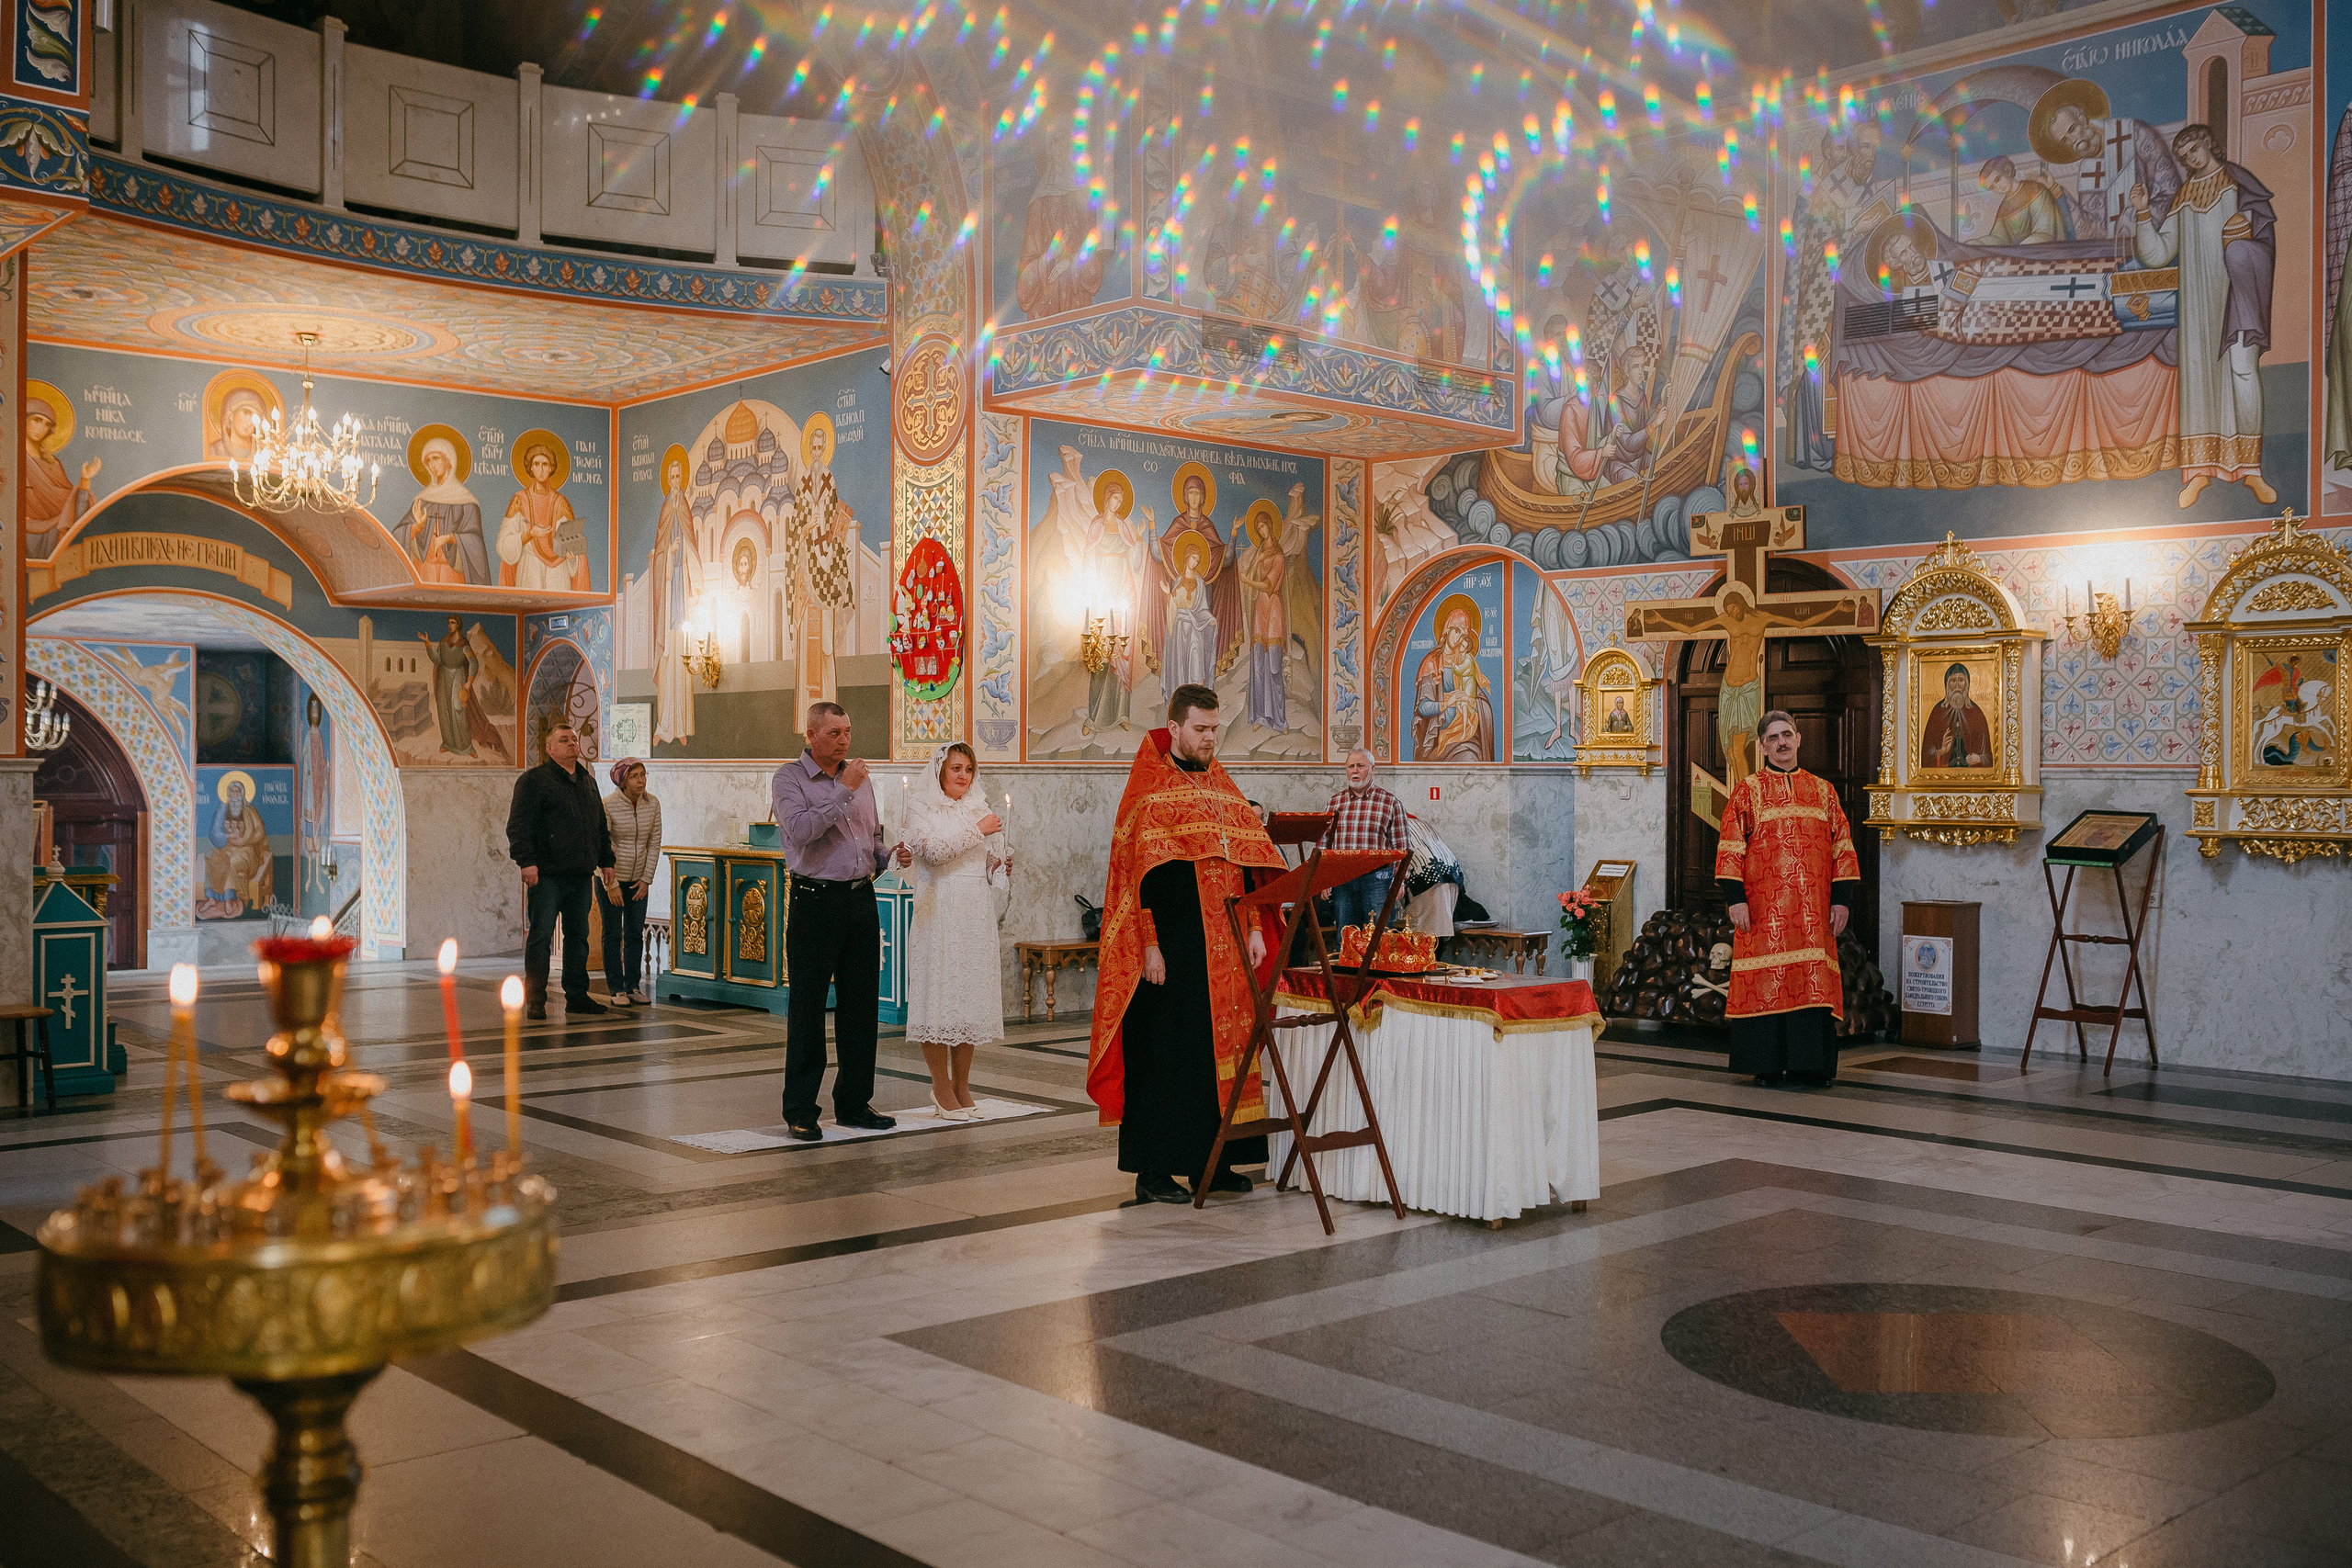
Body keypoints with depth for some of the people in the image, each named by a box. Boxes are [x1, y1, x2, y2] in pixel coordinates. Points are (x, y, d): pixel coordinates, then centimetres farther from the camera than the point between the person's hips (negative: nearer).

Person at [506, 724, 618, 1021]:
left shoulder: (588, 781, 19)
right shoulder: (533, 780, -3)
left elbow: (600, 826, 25)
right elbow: (519, 824, -11)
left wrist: (606, 861, 20)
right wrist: (527, 861, -20)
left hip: (580, 874, 7)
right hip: (546, 874, -7)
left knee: (578, 936, 10)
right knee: (541, 937, -4)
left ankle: (577, 996, 18)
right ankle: (536, 1000, 1)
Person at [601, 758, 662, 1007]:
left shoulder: (652, 803, -5)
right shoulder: (608, 805, -18)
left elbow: (654, 843, 2)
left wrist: (646, 879, -2)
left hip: (638, 880, 4)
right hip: (611, 877, -4)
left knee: (635, 934, 6)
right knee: (613, 934, -1)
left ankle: (634, 986, 13)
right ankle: (617, 989, 4)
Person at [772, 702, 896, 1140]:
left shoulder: (859, 776, 14)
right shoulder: (790, 778, -3)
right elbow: (801, 830, -20)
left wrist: (889, 857, 2)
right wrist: (844, 790, -17)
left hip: (861, 899, 6)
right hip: (816, 902, -6)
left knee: (861, 1004, 9)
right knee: (808, 1008, -1)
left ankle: (854, 1103, 19)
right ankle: (800, 1111, 6)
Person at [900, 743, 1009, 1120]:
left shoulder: (980, 808, 15)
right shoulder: (921, 808, 1)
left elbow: (995, 858, 13)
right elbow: (933, 849, -14)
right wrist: (977, 831, -11)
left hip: (976, 912, 5)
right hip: (939, 909, -5)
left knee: (971, 992, 5)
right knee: (938, 990, -4)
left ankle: (961, 1086, 13)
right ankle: (942, 1088, 3)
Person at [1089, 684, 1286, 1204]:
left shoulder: (1223, 789, 15)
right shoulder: (1148, 792, -5)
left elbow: (1249, 859, 15)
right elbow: (1137, 873, -11)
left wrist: (1254, 929, 5)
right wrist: (1149, 945, -17)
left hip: (1224, 951, 7)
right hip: (1171, 950, -7)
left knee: (1221, 1046, 8)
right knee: (1164, 1055, -3)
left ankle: (1213, 1161, 17)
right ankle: (1153, 1171, 3)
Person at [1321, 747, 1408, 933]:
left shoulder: (1390, 802, 3)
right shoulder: (1335, 802, 13)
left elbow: (1401, 848, 1)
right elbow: (1324, 843, 13)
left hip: (1376, 878, -3)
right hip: (1341, 880, 3)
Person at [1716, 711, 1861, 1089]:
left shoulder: (1823, 792, 12)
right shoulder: (1748, 790, 4)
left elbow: (1842, 848, 10)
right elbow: (1730, 847, -2)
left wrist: (1841, 900, 1)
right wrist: (1735, 898, -11)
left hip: (1814, 911, 3)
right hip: (1764, 909, -2)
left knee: (1813, 983, 0)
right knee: (1765, 983, -2)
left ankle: (1808, 1065, 7)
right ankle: (1767, 1067, 5)